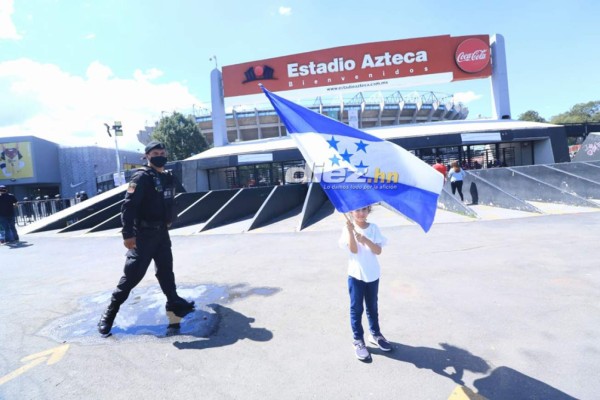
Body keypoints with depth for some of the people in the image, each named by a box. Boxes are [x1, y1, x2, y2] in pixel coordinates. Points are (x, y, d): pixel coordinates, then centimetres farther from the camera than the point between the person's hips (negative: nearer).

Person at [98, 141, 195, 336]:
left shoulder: (169, 178, 9)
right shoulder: (141, 177, -13)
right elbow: (128, 206, -19)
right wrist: (128, 234, -24)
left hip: (162, 233, 6)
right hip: (143, 234, -6)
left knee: (166, 269, 16)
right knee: (132, 273, -2)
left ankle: (174, 302, 30)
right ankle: (110, 313, 13)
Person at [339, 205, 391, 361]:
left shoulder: (373, 228, -2)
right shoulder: (348, 229, -10)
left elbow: (378, 251, -11)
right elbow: (354, 250, -22)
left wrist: (365, 240, -26)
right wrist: (351, 231, -32)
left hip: (372, 274, 3)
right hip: (356, 275, -3)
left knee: (372, 307, 18)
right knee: (356, 308, 7)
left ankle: (375, 334, 36)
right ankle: (358, 340, 19)